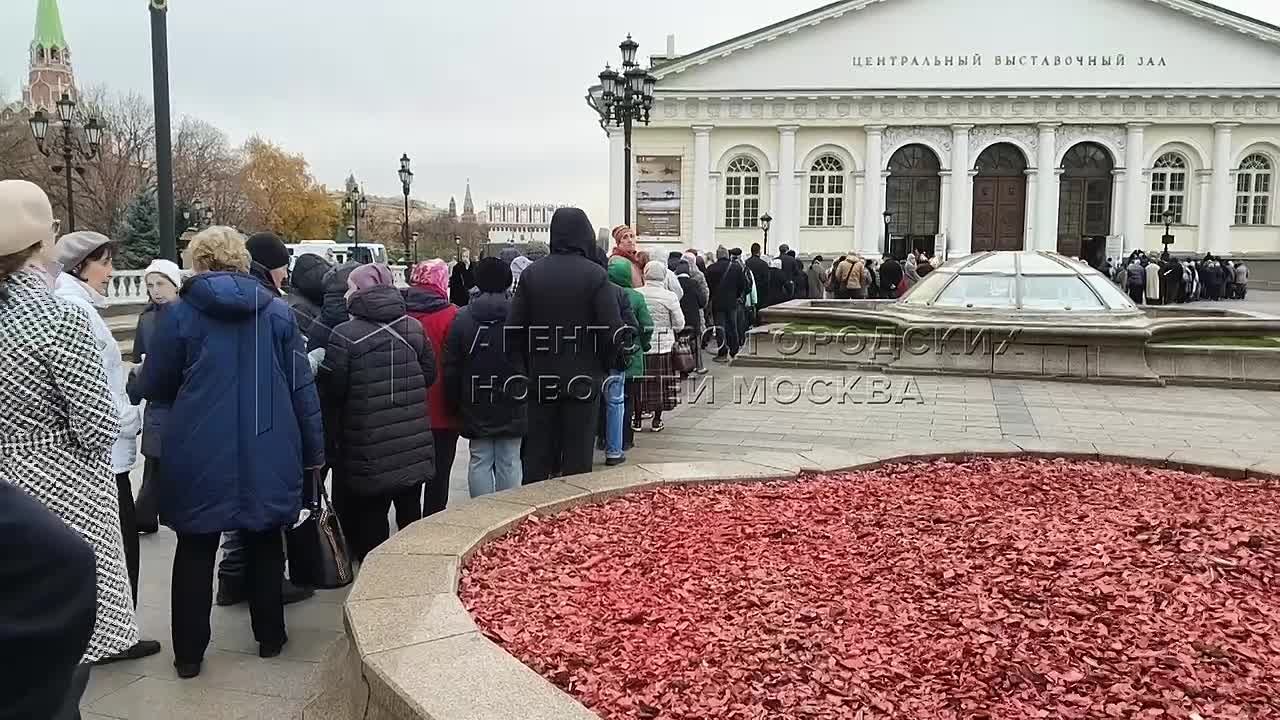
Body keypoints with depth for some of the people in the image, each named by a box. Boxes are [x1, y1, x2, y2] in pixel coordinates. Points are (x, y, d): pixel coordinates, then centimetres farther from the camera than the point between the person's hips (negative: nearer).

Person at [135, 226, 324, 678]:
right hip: (267, 454, 2)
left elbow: (153, 387, 3)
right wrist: (313, 448, 8)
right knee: (264, 544, 17)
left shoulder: (181, 314, -5)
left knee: (195, 551, 11)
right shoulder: (277, 311, -1)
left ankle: (189, 653, 18)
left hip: (200, 457, -1)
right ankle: (270, 637, 27)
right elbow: (302, 385, 1)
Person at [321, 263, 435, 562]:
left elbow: (332, 387, -12)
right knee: (410, 513, 17)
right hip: (415, 445, 5)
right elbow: (429, 374, 7)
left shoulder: (345, 336, -14)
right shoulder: (413, 328, 0)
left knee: (370, 519, 8)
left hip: (370, 450, -4)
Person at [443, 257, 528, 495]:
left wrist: (454, 404, 10)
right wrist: (527, 395, 6)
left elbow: (451, 368, 1)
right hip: (512, 409, -1)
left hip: (476, 408, 1)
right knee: (509, 461, 6)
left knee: (479, 461, 8)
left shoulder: (462, 318, -2)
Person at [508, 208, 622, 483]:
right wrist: (602, 367, 4)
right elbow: (613, 332, -13)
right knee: (578, 458, 5)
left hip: (540, 380, 3)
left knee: (537, 453, 12)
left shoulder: (531, 273, 0)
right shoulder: (595, 275, -10)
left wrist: (525, 368, 10)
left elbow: (514, 329, -1)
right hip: (583, 380, -3)